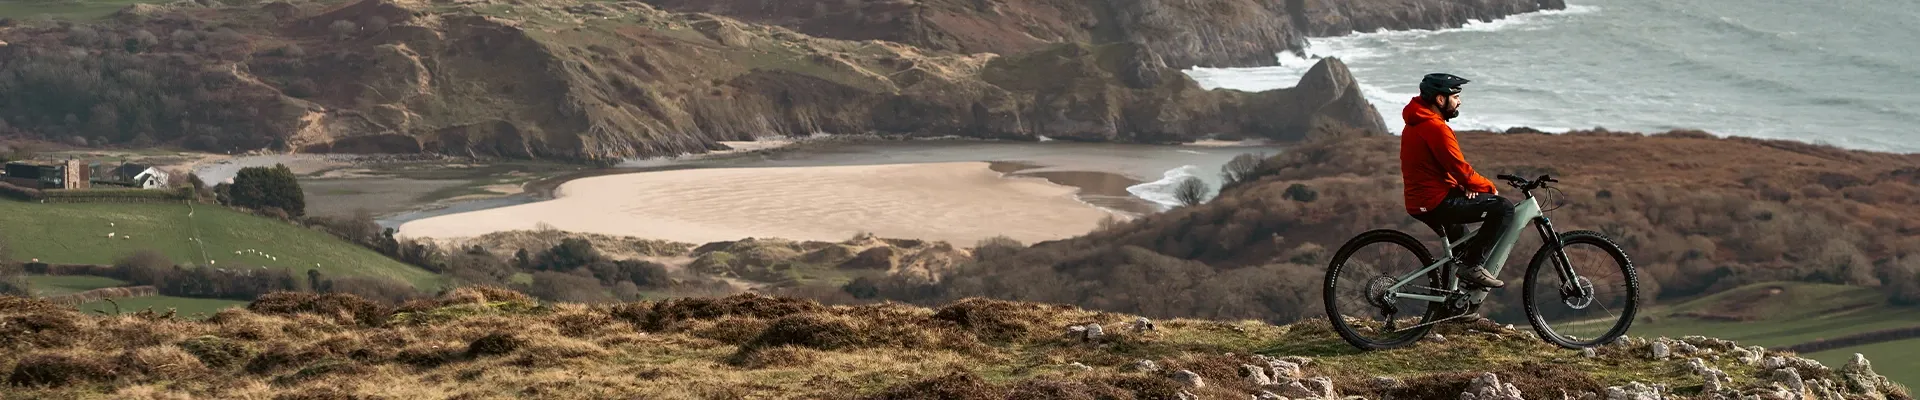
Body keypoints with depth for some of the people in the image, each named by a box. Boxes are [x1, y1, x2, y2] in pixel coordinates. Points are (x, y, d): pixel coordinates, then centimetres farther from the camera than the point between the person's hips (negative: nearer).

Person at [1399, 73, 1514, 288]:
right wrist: (1488, 187, -3)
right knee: (1503, 208, -15)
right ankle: (1472, 265, -13)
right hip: (1437, 203, -11)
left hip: (1420, 202, 11)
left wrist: (1465, 185, 3)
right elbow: (1459, 168, -19)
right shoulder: (1435, 127, -19)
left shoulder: (1416, 123, 14)